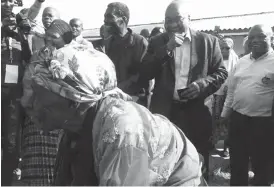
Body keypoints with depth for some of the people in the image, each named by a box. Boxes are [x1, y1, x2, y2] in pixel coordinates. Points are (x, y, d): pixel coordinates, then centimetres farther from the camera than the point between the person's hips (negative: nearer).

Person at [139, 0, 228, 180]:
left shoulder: (208, 41, 3)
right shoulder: (157, 42, 5)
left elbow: (221, 72, 4)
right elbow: (144, 74, -5)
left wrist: (202, 84, -15)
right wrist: (167, 48, -15)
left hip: (197, 112, 0)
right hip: (165, 111, 1)